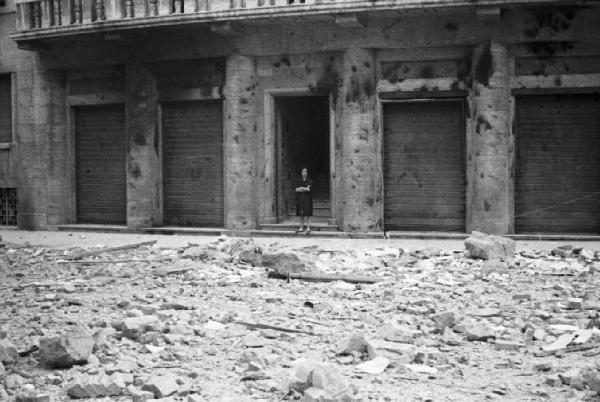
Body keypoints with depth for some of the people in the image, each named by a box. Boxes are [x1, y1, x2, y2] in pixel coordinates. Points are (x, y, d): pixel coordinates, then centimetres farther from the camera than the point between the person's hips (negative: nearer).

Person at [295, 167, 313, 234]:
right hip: (300, 199, 4)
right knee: (301, 214, 5)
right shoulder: (299, 180, 9)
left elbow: (308, 189, -14)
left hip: (307, 199, -4)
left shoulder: (310, 180, -2)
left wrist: (301, 188, -5)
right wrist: (305, 189, -11)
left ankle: (308, 228, -6)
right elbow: (296, 189, -2)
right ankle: (301, 228, 10)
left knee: (307, 214, -7)